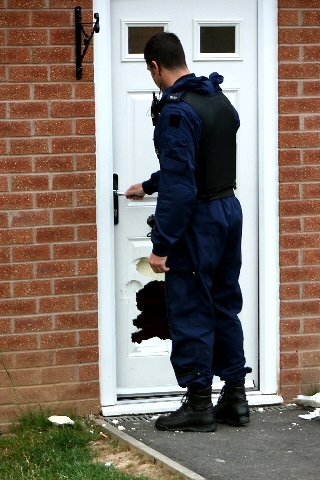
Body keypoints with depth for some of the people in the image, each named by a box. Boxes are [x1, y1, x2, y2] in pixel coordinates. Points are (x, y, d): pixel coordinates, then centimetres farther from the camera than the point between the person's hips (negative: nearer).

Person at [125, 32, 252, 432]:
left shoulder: (176, 111, -19)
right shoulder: (220, 100, 9)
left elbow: (179, 185, -23)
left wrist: (161, 245, -19)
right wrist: (149, 186, 32)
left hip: (198, 220, -9)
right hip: (230, 210, 9)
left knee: (190, 312, 0)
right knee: (224, 306, 15)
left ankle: (198, 405, 6)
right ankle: (235, 396, 20)